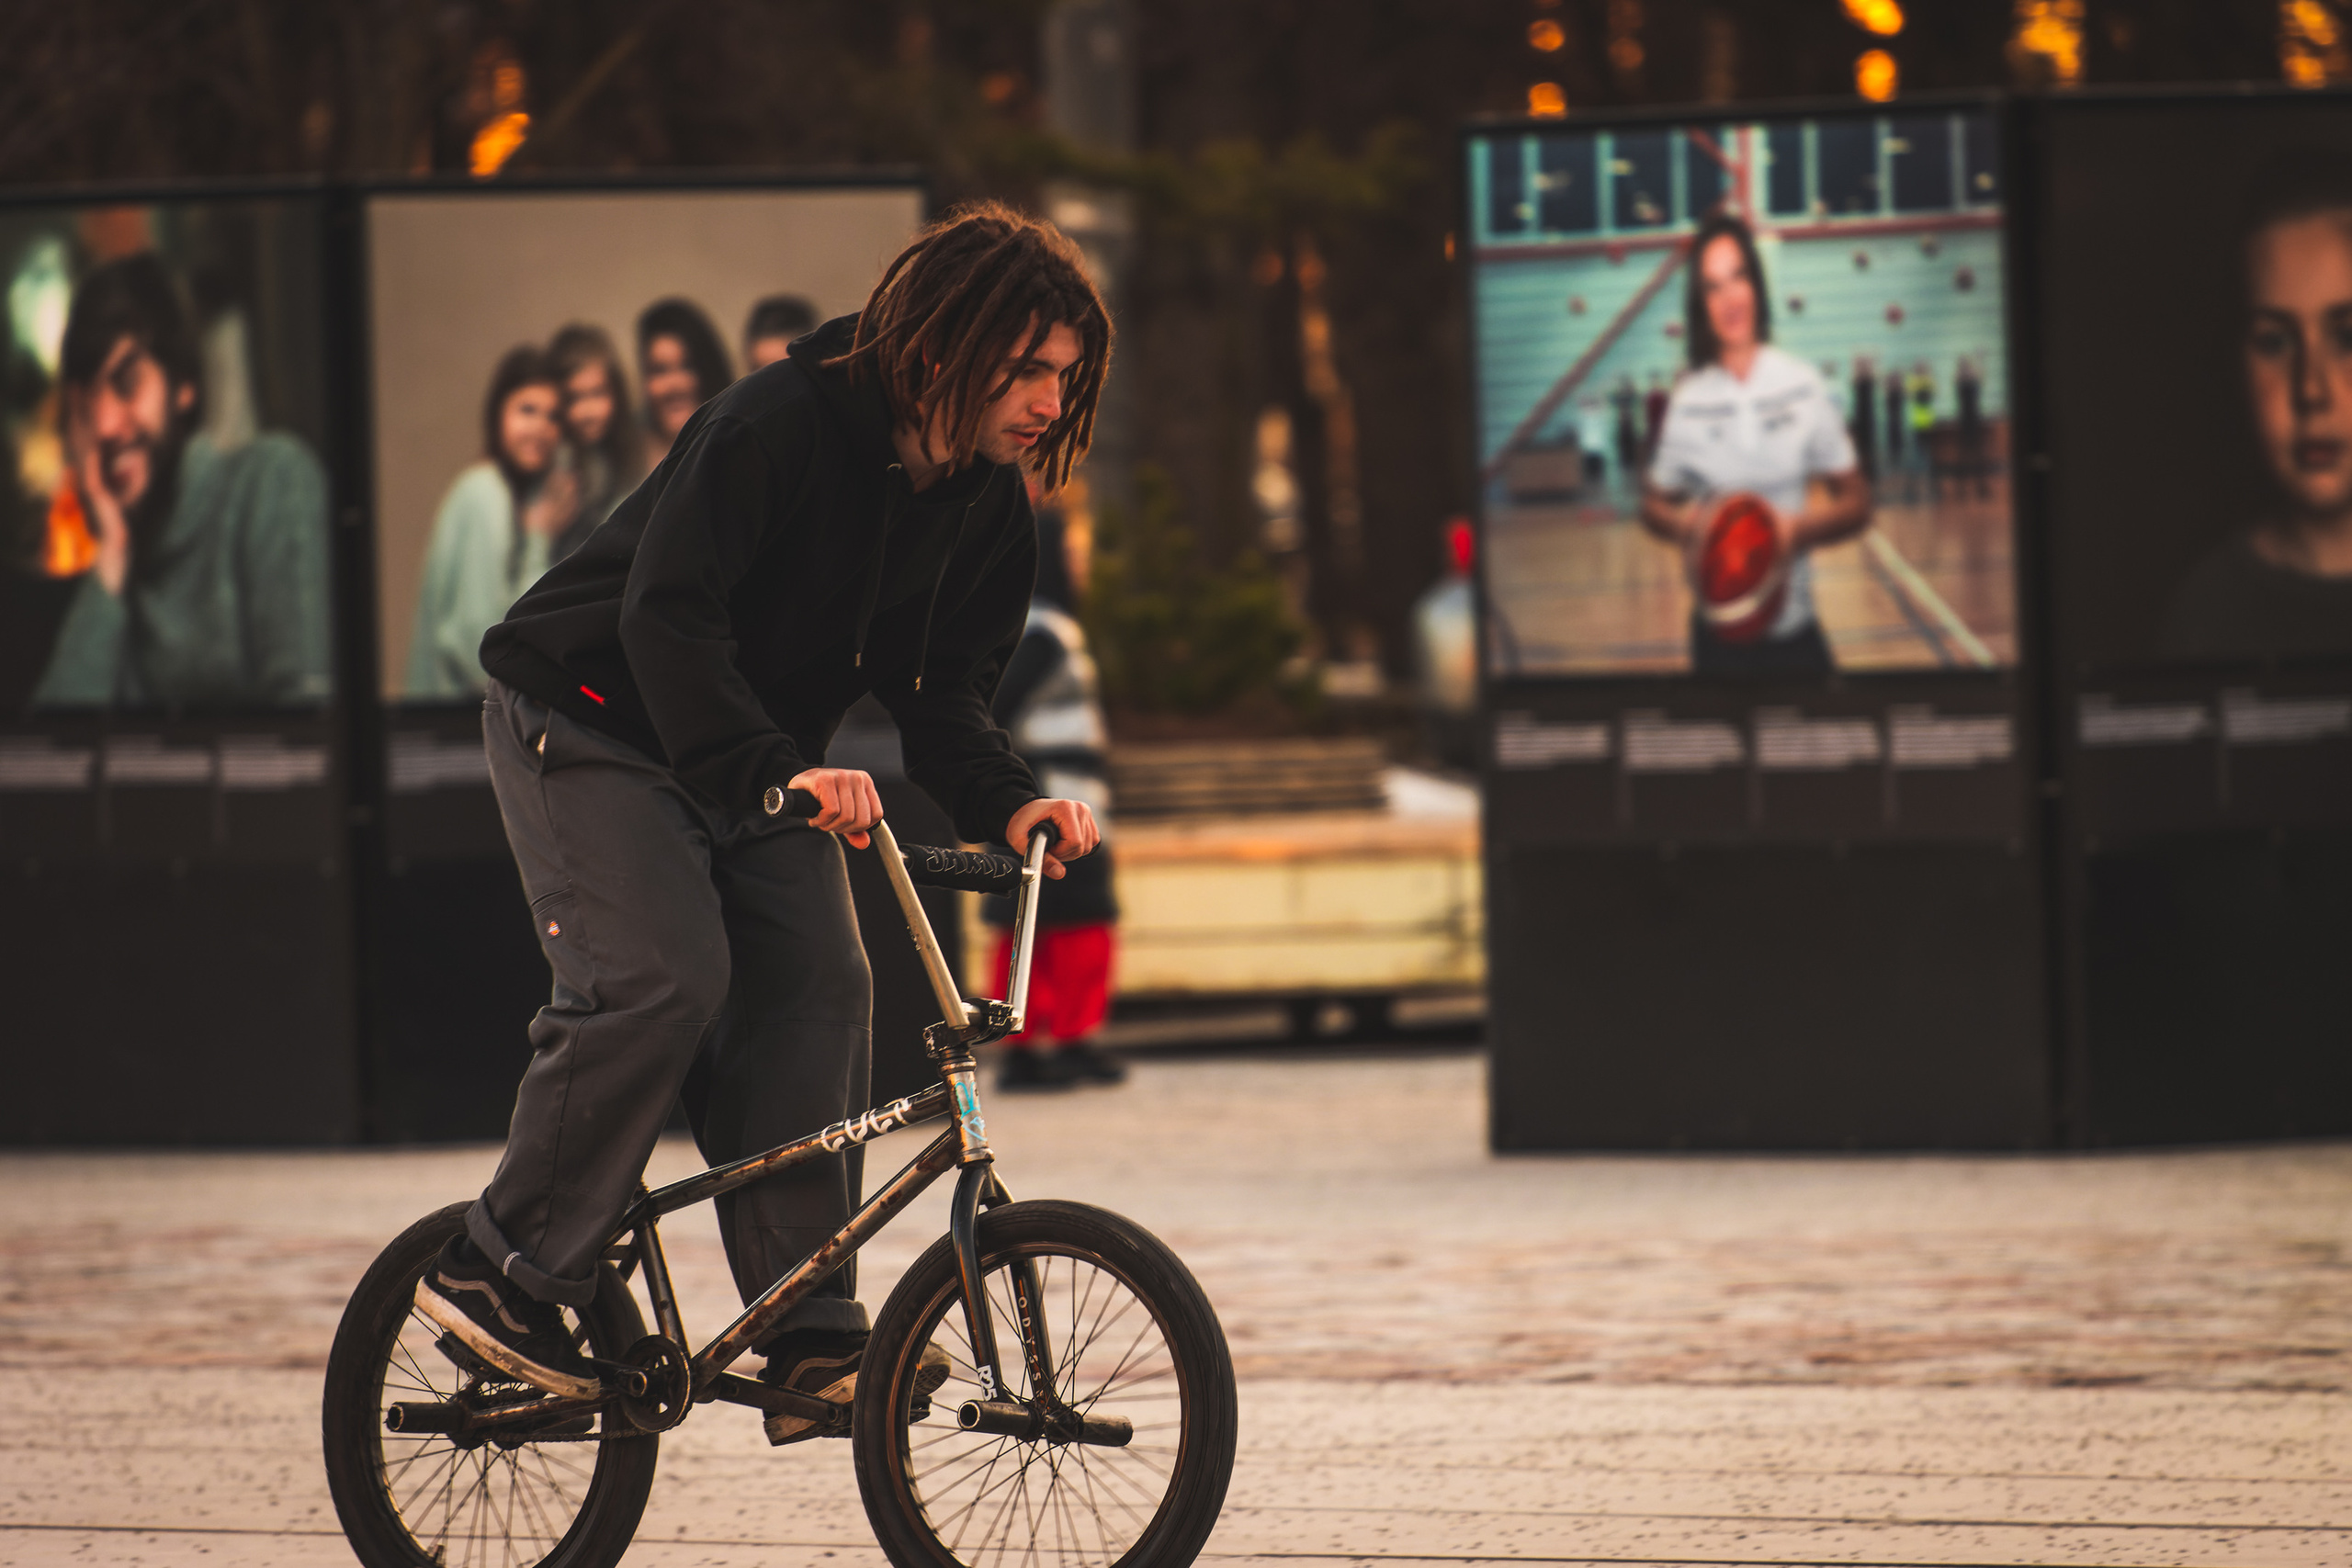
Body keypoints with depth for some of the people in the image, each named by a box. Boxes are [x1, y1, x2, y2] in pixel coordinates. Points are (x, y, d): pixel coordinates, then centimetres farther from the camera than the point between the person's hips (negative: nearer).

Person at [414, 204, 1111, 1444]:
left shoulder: (987, 509, -3)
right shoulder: (778, 426, -27)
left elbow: (940, 688, -1)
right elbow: (666, 615, -33)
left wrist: (1007, 802, -22)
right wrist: (780, 769, -45)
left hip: (759, 761, 7)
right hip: (593, 725, -7)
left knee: (816, 989, -11)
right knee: (661, 981, -24)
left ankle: (813, 1336, -12)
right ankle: (501, 1269, -10)